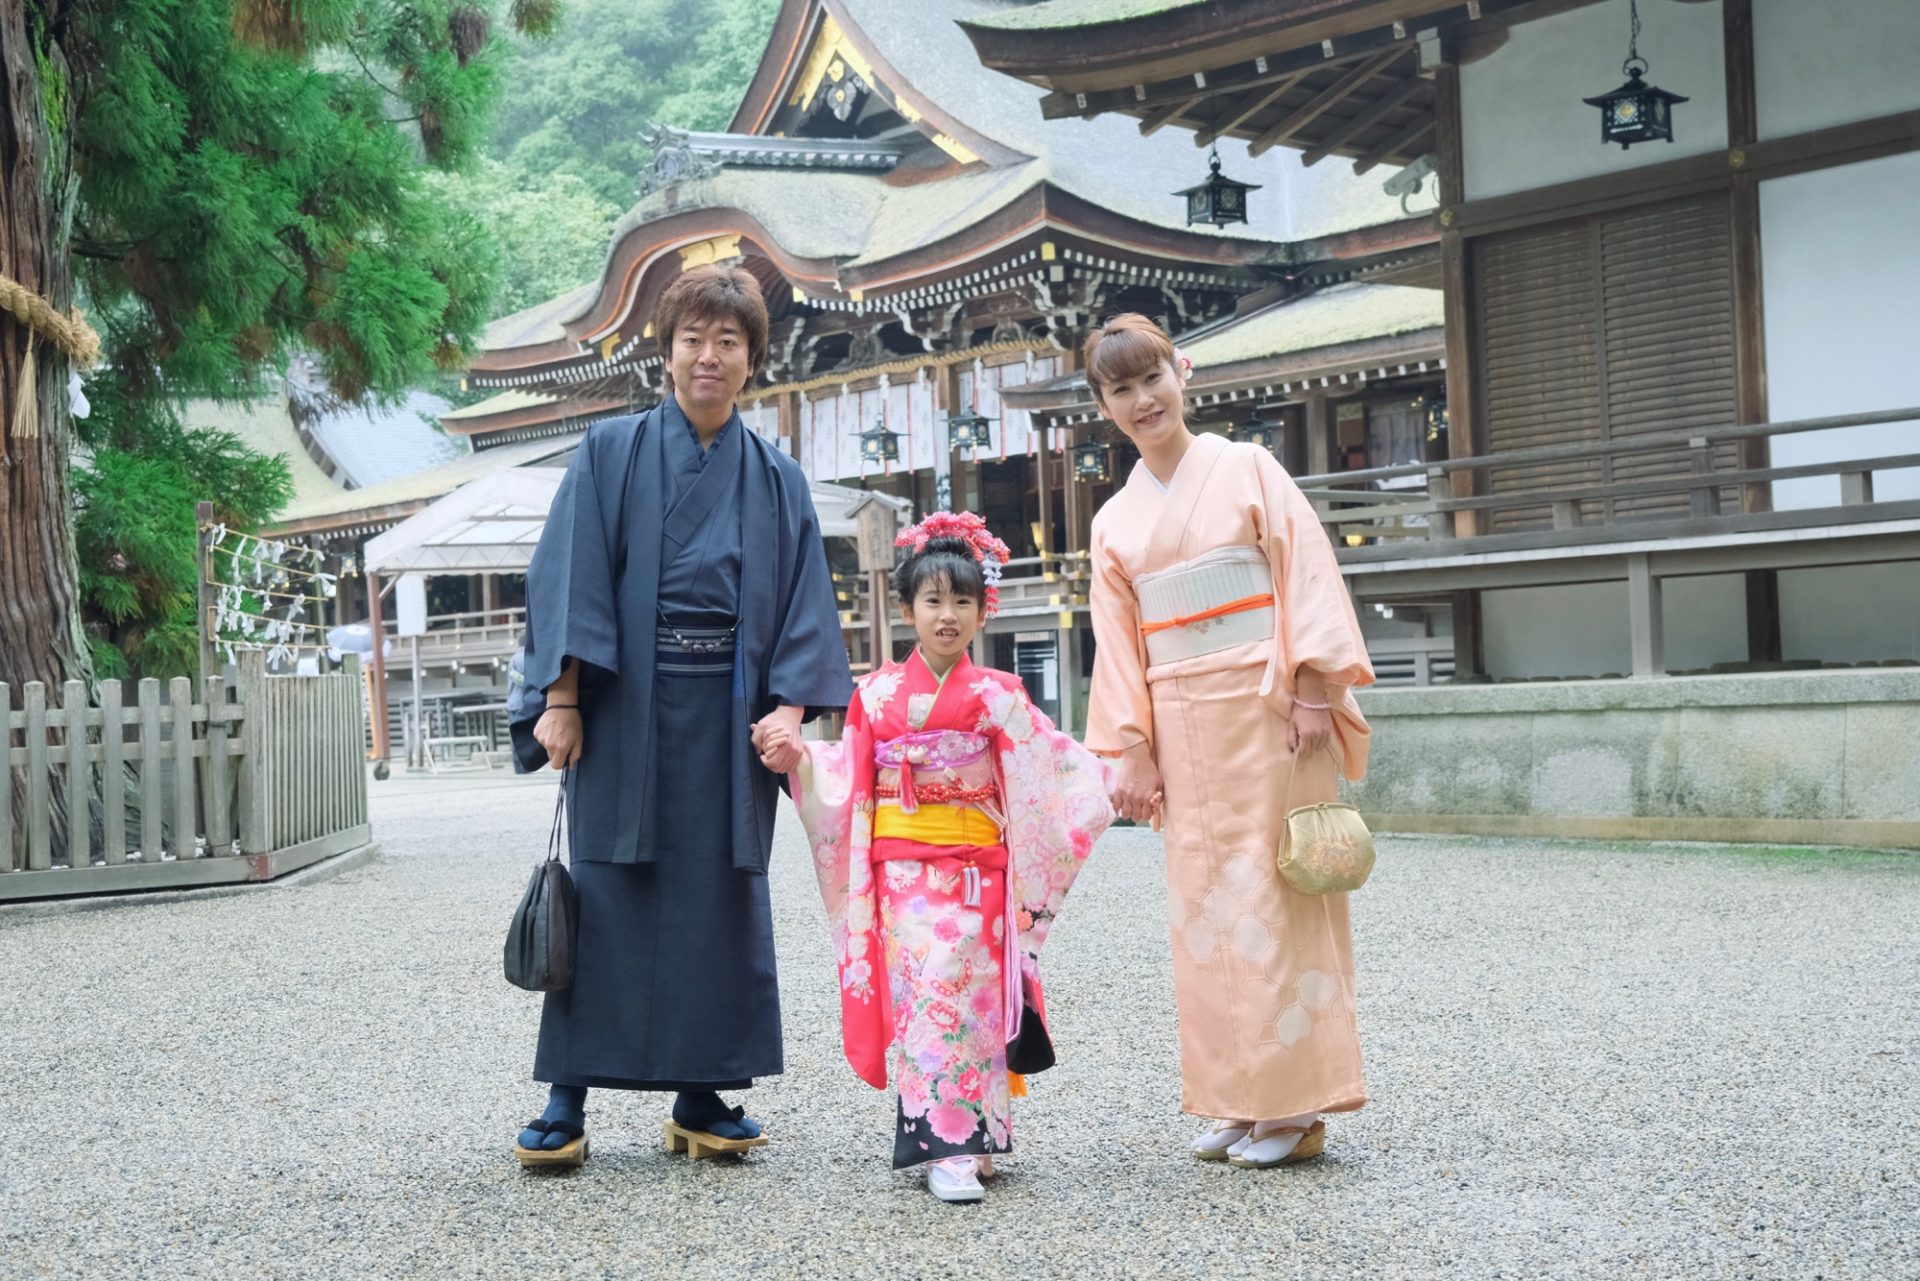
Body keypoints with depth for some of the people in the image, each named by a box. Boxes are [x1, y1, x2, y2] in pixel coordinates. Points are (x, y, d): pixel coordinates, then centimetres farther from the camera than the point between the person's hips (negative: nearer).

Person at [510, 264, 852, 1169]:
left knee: (722, 901, 4)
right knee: (606, 899, -2)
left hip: (728, 719, 3)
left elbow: (804, 609, 5)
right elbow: (569, 579, -3)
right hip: (625, 711, -2)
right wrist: (561, 699, -12)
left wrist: (791, 705, -9)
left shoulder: (778, 482, 10)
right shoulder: (610, 455, 4)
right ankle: (566, 1103, 5)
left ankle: (702, 1098, 14)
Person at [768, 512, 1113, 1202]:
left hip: (974, 868, -1)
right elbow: (848, 779, 12)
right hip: (901, 867, 1)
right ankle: (949, 1146, -6)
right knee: (920, 994, -9)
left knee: (962, 992, -9)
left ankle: (964, 1143, 0)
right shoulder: (877, 693, 8)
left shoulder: (996, 696, 4)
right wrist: (796, 755, -2)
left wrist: (1113, 775, -11)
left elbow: (1051, 769, 1)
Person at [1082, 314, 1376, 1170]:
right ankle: (1239, 1102, 13)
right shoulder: (1115, 520, 12)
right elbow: (1118, 643, 11)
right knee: (1205, 903, 5)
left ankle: (1295, 1105, 2)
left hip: (1267, 711, -4)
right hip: (1184, 729, 4)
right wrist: (1132, 751, 4)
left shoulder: (1247, 470, 2)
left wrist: (1313, 693, -13)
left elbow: (1307, 575, -5)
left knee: (1276, 895, -4)